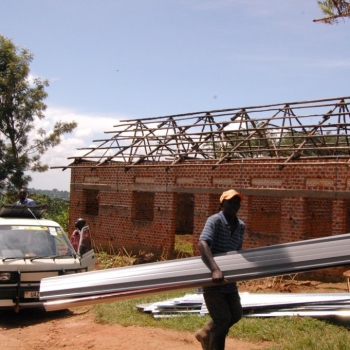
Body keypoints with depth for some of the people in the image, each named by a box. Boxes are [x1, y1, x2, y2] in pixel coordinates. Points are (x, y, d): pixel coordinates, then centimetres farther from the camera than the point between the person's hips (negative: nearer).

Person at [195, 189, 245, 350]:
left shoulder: (241, 226, 6)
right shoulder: (214, 221, -17)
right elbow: (202, 244, -33)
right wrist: (215, 269, -46)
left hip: (229, 279, 8)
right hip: (211, 278, -8)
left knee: (236, 314, 18)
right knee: (223, 318, -7)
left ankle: (205, 334, 39)